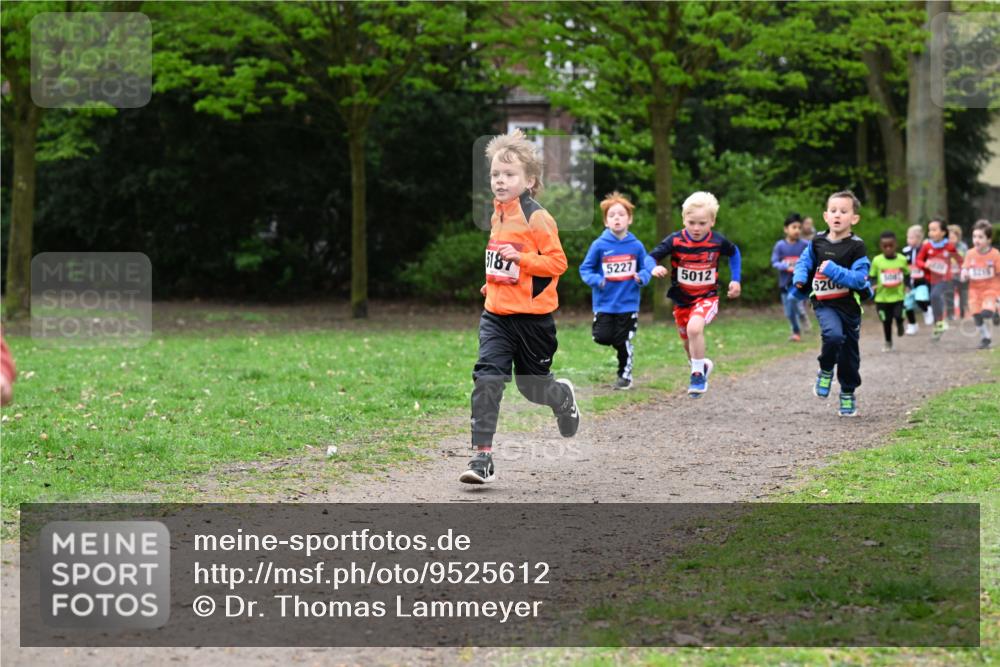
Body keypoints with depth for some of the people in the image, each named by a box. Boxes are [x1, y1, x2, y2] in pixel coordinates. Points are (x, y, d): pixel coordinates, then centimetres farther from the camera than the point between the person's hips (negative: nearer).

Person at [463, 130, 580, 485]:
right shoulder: (497, 215, 9)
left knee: (531, 385, 11)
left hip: (532, 315, -5)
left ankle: (563, 397, 48)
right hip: (496, 313, 5)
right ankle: (482, 456, -14)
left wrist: (520, 258, -26)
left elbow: (557, 261, -17)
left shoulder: (536, 217, -14)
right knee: (487, 378, -12)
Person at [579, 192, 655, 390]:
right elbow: (585, 269, 1)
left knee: (624, 342, 4)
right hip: (604, 304, 0)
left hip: (628, 303, 0)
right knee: (602, 338, -9)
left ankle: (625, 375, 24)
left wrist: (642, 277, -13)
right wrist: (596, 280, -17)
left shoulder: (636, 246, -3)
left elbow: (647, 267, 8)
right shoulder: (599, 245, -7)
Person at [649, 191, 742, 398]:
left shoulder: (718, 241, -11)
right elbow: (651, 256, -17)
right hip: (681, 299, 3)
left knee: (694, 328, -30)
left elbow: (734, 253, 10)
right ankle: (701, 365, 51)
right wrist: (654, 268, -39)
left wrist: (735, 279, 7)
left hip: (707, 297, -2)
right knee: (688, 343, 18)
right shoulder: (675, 241, -15)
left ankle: (698, 374, -15)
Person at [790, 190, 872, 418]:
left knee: (849, 352, 11)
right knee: (834, 334, -29)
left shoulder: (856, 246, -10)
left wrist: (834, 271, -27)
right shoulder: (818, 241, 0)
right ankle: (825, 371, -2)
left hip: (849, 305, 0)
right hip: (825, 303, 0)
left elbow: (859, 278, -18)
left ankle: (848, 395, 32)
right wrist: (799, 280, -1)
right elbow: (804, 262, 17)